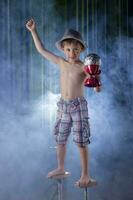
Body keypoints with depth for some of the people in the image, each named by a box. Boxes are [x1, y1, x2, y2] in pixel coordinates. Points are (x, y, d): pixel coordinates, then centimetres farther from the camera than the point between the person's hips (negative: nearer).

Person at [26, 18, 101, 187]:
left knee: (81, 142, -1)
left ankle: (86, 175, 8)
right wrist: (33, 31, 8)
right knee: (60, 139, 17)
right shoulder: (61, 62, 4)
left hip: (78, 105, -6)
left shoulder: (83, 67, -11)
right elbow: (42, 50, 10)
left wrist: (96, 85, -42)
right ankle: (60, 168, 36)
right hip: (63, 106, 6)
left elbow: (95, 83, -18)